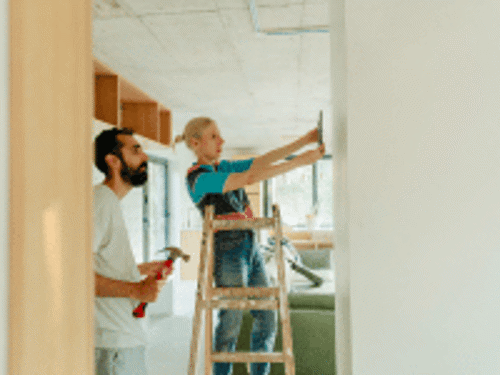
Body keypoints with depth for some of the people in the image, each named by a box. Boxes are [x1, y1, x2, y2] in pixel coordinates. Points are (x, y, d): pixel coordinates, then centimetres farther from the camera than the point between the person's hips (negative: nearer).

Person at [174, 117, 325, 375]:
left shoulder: (223, 167, 12)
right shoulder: (197, 178, -14)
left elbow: (263, 161, 6)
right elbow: (249, 178, -23)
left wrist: (305, 141, -2)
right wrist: (299, 162, -23)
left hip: (250, 247, 8)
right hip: (228, 252, -8)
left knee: (267, 316, 10)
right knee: (231, 321, 0)